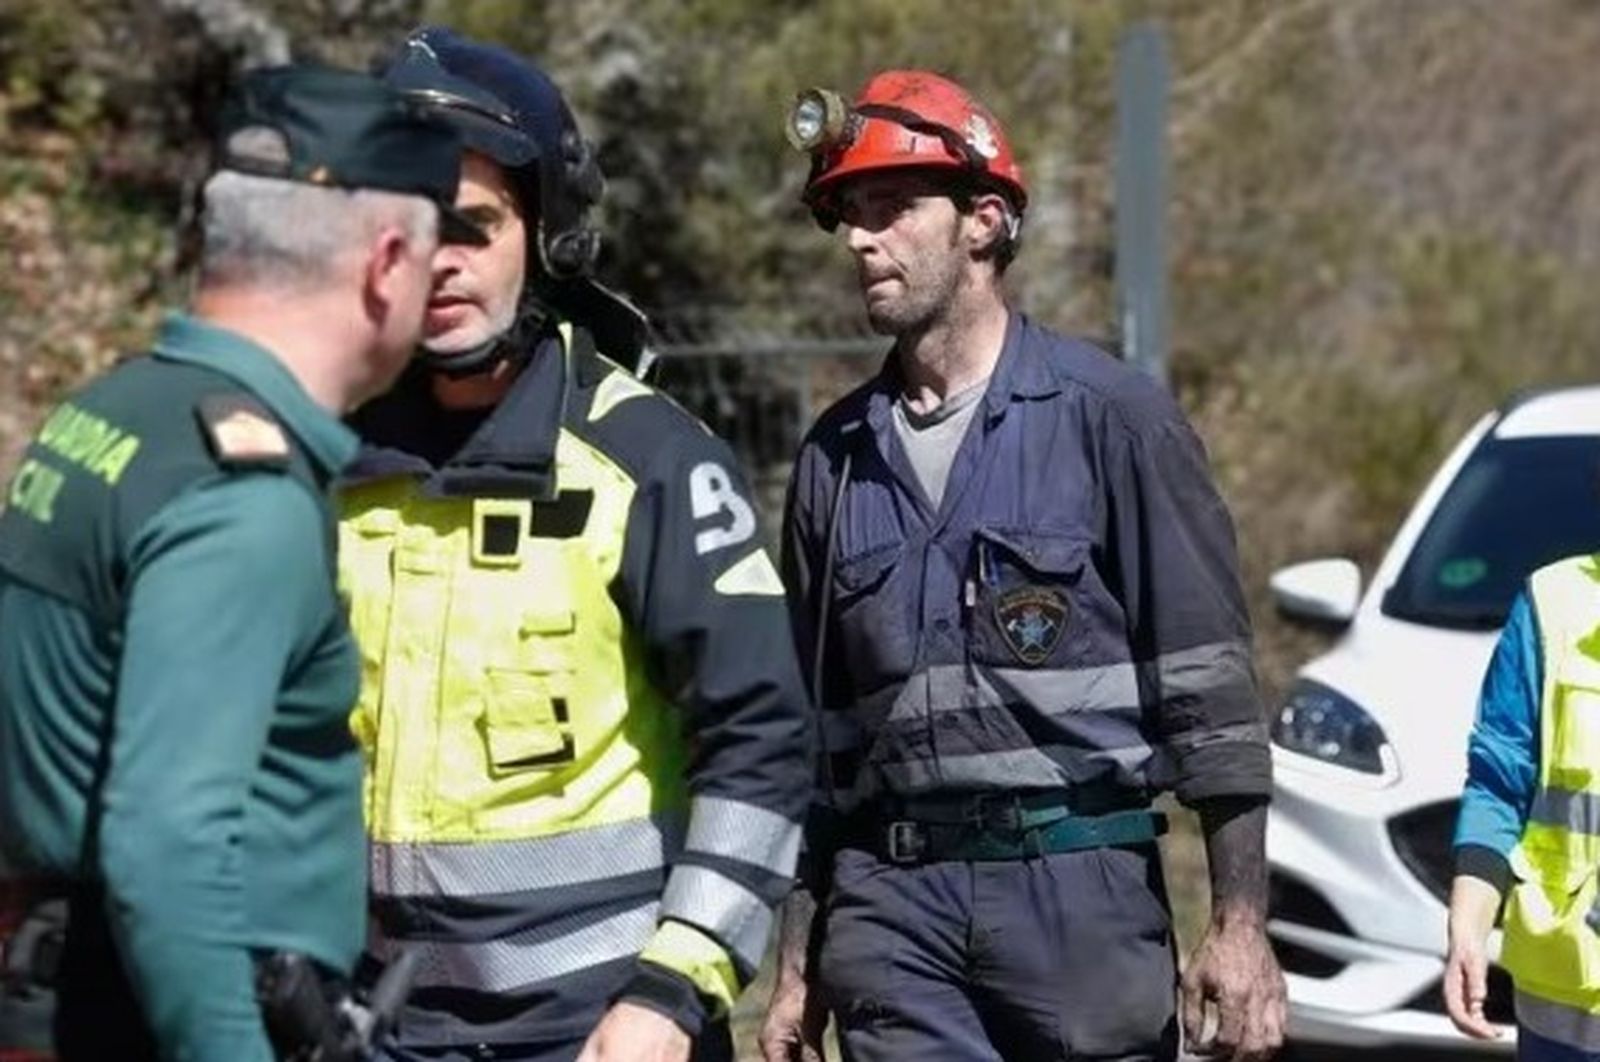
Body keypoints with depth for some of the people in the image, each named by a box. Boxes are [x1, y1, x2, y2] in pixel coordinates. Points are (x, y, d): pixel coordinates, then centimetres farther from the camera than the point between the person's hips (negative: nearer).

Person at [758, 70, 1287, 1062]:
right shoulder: (837, 456, 13)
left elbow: (1212, 691, -3)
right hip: (889, 906, 4)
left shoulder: (1109, 416, 0)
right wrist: (799, 968, 16)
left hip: (1080, 881, -3)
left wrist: (1240, 926, -9)